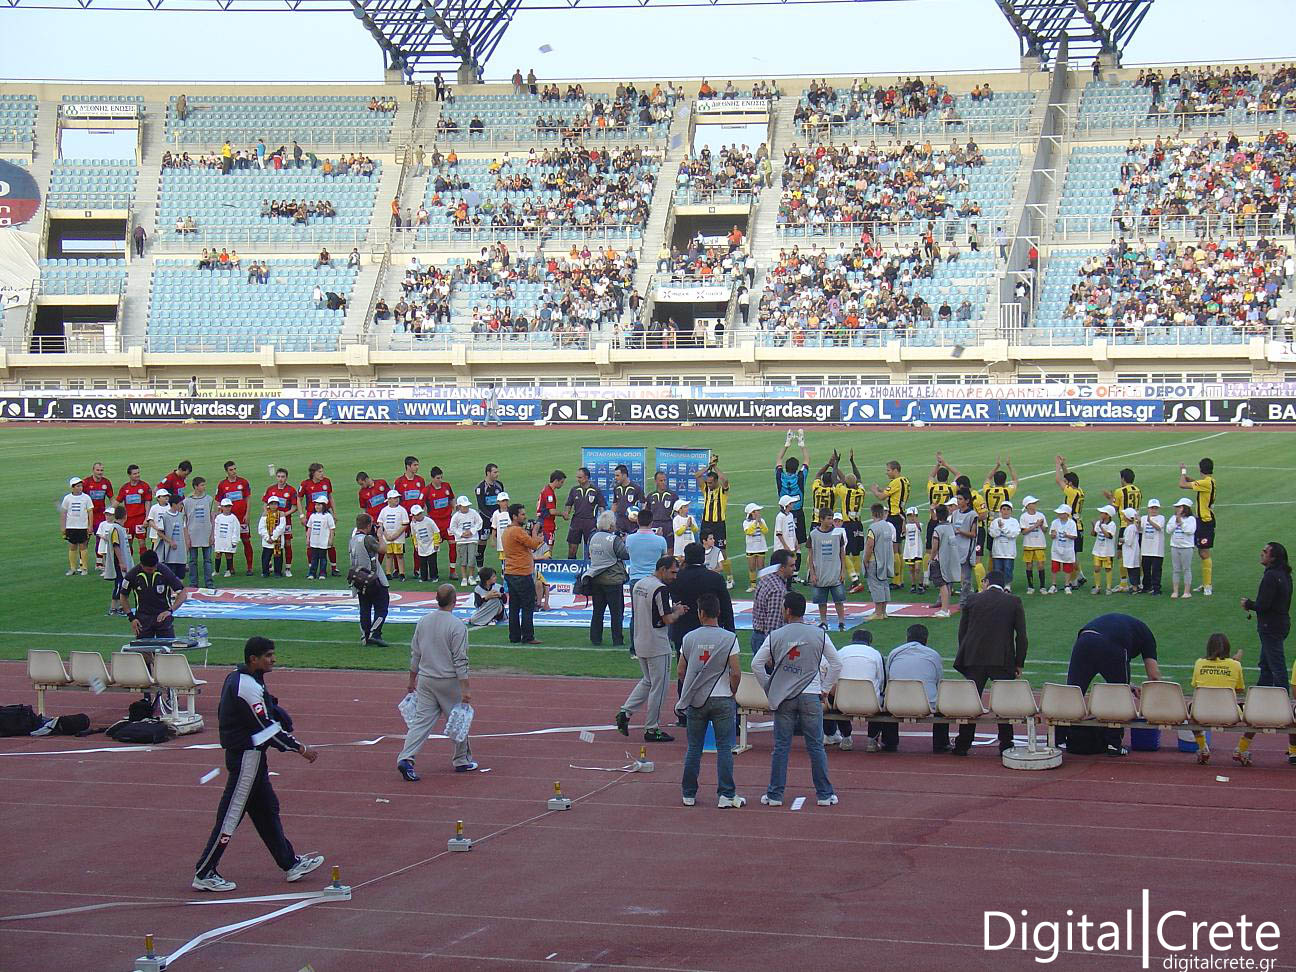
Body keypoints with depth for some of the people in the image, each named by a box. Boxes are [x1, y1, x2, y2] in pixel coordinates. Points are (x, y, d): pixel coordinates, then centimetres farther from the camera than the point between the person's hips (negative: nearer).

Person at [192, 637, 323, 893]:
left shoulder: (235, 678, 9)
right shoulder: (249, 687, -21)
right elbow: (267, 728, -21)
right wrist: (300, 749, -15)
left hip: (251, 755, 11)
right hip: (247, 757, -11)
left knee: (267, 809, 16)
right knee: (231, 815, -6)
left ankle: (290, 863, 25)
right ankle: (204, 874, -2)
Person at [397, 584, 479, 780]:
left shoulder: (423, 621, 3)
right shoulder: (457, 626, -15)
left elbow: (415, 654, 10)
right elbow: (460, 661, -17)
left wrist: (412, 681, 20)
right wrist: (465, 689, -14)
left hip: (425, 680, 5)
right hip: (449, 682, -4)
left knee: (421, 721, 3)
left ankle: (406, 758, -12)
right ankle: (462, 760, 24)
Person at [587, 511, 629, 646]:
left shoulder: (593, 537, 3)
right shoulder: (614, 540, -16)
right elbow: (626, 555, -15)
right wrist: (624, 542, 2)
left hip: (595, 579, 5)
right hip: (613, 580, -5)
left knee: (597, 611, 13)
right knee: (616, 611, 4)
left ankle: (595, 638, 14)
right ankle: (617, 639, 5)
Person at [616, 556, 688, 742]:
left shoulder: (638, 585, 10)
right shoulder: (660, 589, -18)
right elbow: (668, 619, -21)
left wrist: (671, 609, 14)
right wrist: (678, 612, 0)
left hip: (639, 643, 8)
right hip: (657, 646, -8)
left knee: (647, 681, 22)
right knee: (658, 686, 2)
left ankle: (625, 712, 10)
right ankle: (652, 729, 7)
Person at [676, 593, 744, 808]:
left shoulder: (689, 638, 0)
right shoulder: (729, 638, -8)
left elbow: (681, 672, 4)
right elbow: (735, 673, -11)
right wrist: (732, 692, 6)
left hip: (695, 701, 2)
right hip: (722, 700, -2)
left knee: (693, 748, 10)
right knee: (724, 748, 3)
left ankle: (689, 794, 14)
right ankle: (726, 795, 0)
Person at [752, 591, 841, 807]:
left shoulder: (775, 636, -1)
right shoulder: (819, 635, 0)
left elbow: (756, 664, 0)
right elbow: (836, 664, 2)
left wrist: (769, 688, 12)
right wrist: (825, 689, 11)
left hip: (783, 698, 0)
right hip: (811, 696, 0)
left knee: (781, 747, 5)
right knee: (816, 746, 6)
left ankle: (775, 795, 8)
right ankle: (824, 794, 9)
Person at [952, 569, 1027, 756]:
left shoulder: (972, 600, 5)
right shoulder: (1014, 602, 4)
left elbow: (962, 632, 7)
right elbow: (1021, 636, 1)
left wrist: (965, 658, 14)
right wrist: (1019, 664, 6)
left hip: (974, 659, 1)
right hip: (1003, 661, -1)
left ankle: (963, 745, 8)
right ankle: (1006, 745, 9)